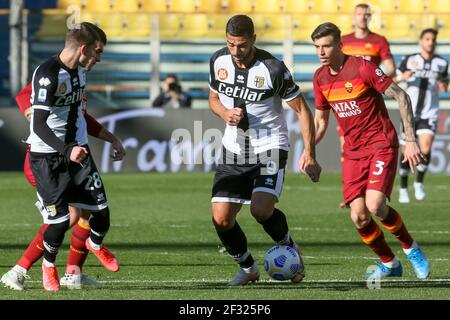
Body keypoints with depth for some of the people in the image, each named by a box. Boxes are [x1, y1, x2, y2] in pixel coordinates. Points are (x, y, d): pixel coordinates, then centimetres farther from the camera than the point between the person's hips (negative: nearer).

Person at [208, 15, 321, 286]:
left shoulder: (273, 69, -17)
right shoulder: (218, 61, -2)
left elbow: (302, 109, -9)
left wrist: (309, 154, -13)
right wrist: (225, 114, -8)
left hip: (270, 149, -5)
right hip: (234, 150, 5)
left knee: (261, 210, -25)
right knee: (221, 219, -5)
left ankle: (290, 249, 6)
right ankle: (248, 268, 21)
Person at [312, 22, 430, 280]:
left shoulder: (363, 67, -14)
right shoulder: (320, 78, 5)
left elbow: (401, 96, -11)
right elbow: (320, 119, 19)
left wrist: (411, 140, -15)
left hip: (382, 145, -6)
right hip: (353, 151, 6)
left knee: (375, 205, -23)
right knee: (359, 217, -6)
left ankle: (410, 248, 3)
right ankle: (389, 264, 16)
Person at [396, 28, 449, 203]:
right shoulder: (409, 60, -1)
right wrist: (402, 76, -20)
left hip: (429, 114, 1)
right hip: (410, 112, -1)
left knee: (425, 150, -17)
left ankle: (419, 182, 7)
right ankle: (403, 189, 17)